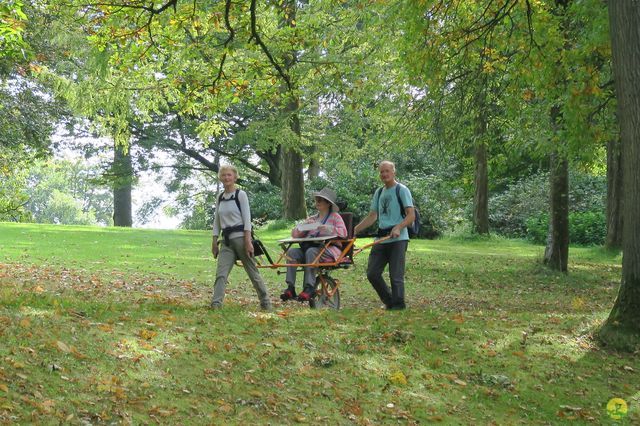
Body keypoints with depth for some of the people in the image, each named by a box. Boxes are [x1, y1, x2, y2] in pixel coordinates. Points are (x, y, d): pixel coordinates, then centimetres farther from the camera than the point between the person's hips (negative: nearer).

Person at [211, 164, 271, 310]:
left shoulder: (241, 194, -4)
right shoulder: (220, 197, 13)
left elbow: (247, 219, -9)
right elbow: (217, 221, 16)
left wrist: (248, 241, -16)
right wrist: (214, 241, 10)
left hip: (240, 237, -5)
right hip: (226, 240, 5)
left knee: (253, 272, 2)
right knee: (221, 273, -9)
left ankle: (266, 303, 13)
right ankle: (216, 304, -14)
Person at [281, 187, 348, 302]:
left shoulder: (335, 216, 12)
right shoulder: (312, 219, 26)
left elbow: (343, 232, -5)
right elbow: (294, 234, 21)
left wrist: (329, 229, -21)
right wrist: (303, 226, 1)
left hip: (328, 249, -5)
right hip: (310, 246, 5)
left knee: (311, 251, -37)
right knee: (291, 252, -23)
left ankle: (309, 288, -40)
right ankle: (290, 288, -31)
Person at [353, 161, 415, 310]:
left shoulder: (402, 190, -2)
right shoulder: (379, 193, 18)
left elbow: (411, 215, -9)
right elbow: (372, 216, 21)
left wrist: (398, 227, -25)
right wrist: (355, 229, 11)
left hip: (398, 239, -7)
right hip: (381, 239, 7)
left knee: (396, 275, -5)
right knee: (372, 273, 5)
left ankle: (398, 305, 9)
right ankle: (389, 301, 19)